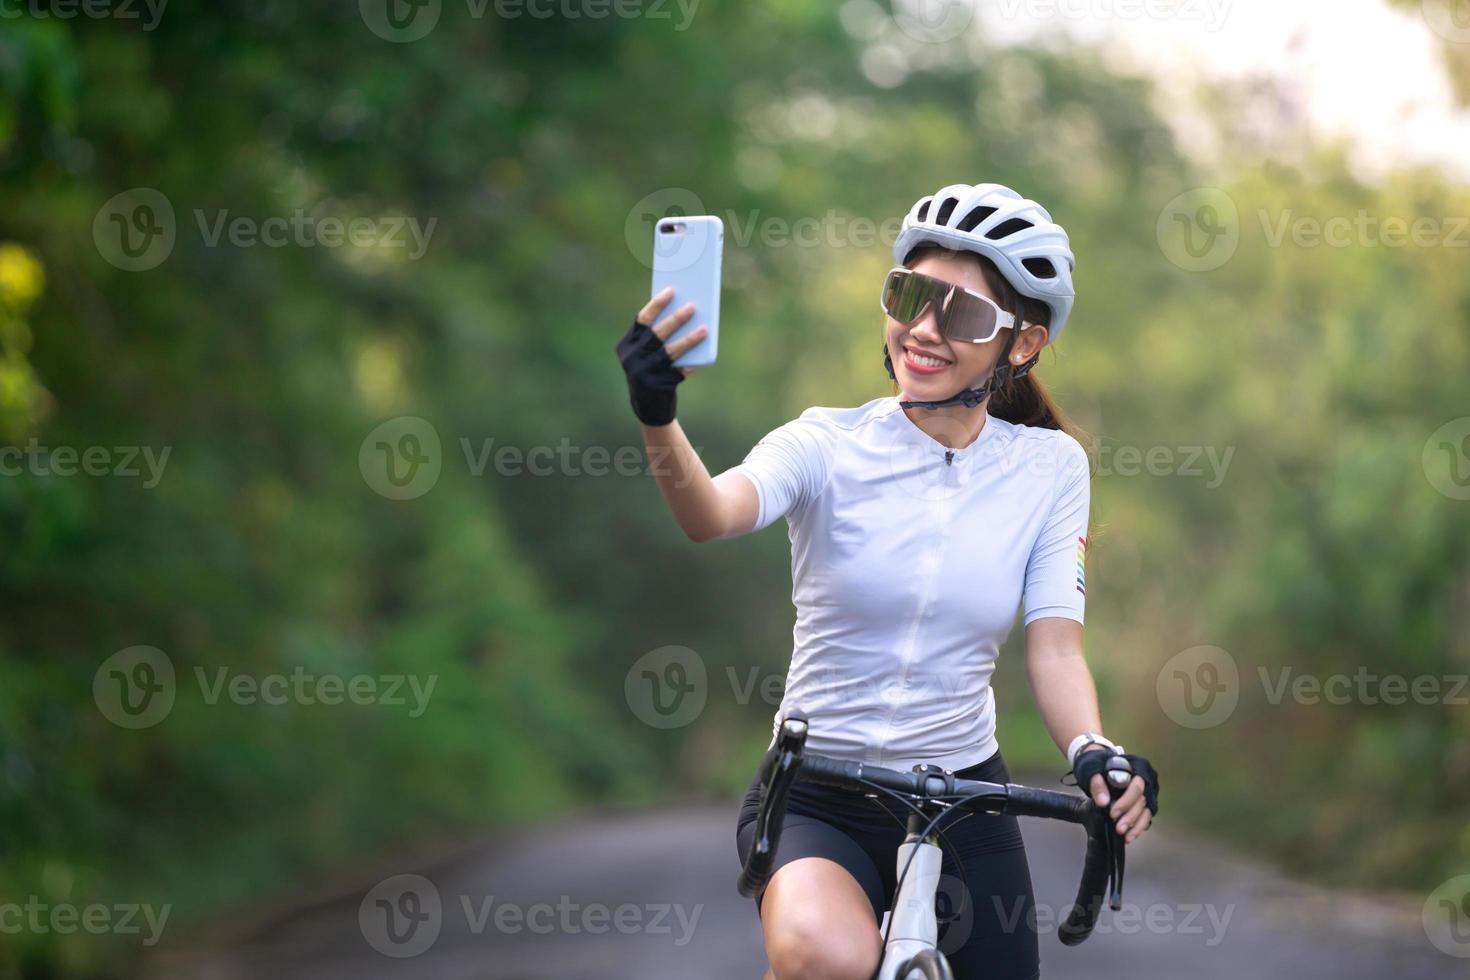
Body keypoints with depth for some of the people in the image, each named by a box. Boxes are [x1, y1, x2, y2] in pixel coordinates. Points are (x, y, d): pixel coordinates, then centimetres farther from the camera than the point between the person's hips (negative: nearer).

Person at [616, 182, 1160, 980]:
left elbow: (1054, 646, -7)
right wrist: (657, 422, -50)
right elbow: (713, 514, -29)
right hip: (816, 800, -3)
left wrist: (1094, 754, -27)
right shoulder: (829, 445, -9)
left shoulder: (1048, 467, -1)